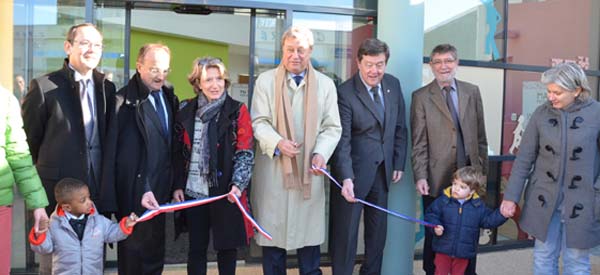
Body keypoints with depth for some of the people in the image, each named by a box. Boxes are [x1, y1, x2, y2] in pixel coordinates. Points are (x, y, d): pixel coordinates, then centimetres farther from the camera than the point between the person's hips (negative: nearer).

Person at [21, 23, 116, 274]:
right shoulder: (44, 86, -7)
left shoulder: (107, 88, 7)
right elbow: (29, 138, 0)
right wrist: (44, 170, 7)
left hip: (97, 184, 4)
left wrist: (105, 175, 12)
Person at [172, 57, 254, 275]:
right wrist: (177, 185, 4)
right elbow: (178, 152, 9)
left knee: (227, 247, 8)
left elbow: (245, 152, -6)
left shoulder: (237, 111, -2)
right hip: (193, 192, 3)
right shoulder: (186, 110, 7)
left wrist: (238, 184, -18)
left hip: (225, 192, -2)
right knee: (196, 248, 10)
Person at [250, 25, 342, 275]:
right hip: (273, 170, -1)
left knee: (309, 234, 6)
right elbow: (259, 121, -2)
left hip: (309, 171, 1)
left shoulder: (325, 84, 7)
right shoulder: (265, 80, 4)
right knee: (273, 233, 7)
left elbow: (332, 127, 4)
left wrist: (321, 153, -14)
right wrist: (277, 142, -21)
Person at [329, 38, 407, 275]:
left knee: (378, 231, 16)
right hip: (355, 170, -6)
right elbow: (342, 139, -22)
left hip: (383, 169, 6)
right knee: (346, 231, 3)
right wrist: (346, 178, -32)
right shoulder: (345, 93, -17)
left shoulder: (393, 84, 2)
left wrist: (399, 163, 7)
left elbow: (400, 128, 9)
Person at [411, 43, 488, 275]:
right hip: (437, 178, -2)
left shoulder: (472, 92, 9)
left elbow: (480, 135, 12)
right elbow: (418, 142, -3)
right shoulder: (421, 97, 0)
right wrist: (420, 177, -11)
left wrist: (483, 169, 9)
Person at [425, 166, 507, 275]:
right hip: (443, 249, -1)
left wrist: (502, 214, -15)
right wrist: (435, 226, -22)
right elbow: (431, 214, -6)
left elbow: (489, 220, 0)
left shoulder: (478, 205, -5)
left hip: (463, 252, 1)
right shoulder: (443, 200, -11)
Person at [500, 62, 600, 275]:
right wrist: (511, 196, -2)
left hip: (580, 203, -2)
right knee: (543, 258, 13)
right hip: (544, 200, 2)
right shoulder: (541, 113, -3)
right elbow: (524, 158, 1)